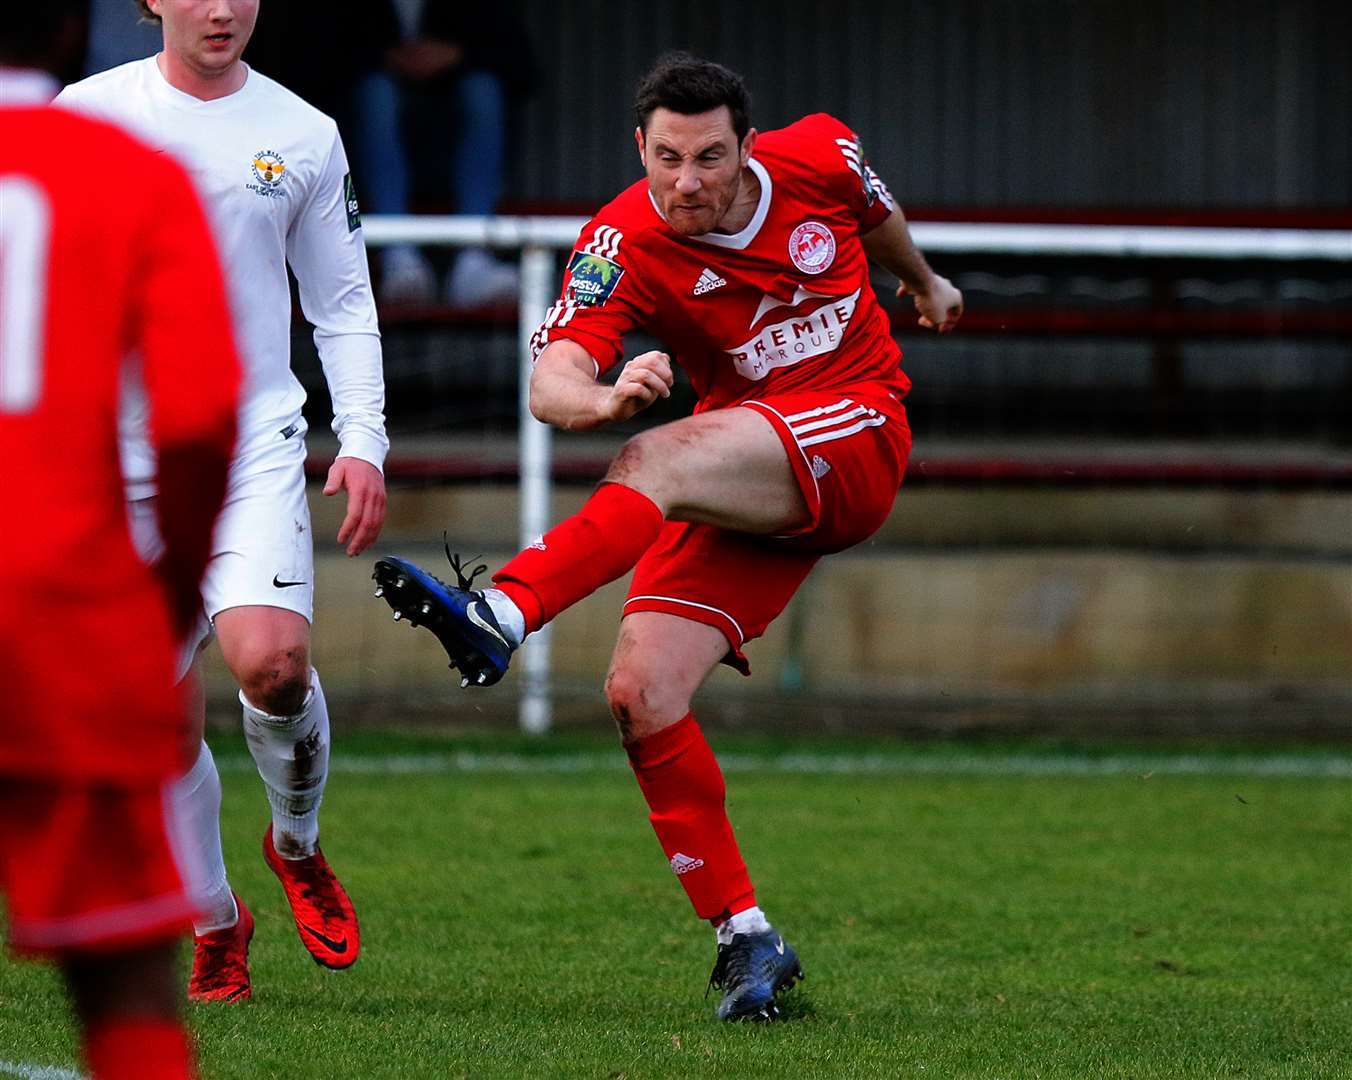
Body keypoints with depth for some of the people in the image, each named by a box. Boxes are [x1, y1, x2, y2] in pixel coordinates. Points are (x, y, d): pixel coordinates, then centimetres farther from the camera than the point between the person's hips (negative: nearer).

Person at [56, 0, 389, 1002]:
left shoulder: (305, 136, 6)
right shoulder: (86, 113, 3)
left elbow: (344, 305, 12)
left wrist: (363, 442, 2)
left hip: (254, 447, -1)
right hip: (116, 458, 1)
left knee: (272, 661, -21)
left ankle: (297, 843, 8)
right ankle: (216, 921, 21)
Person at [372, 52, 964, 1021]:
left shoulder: (818, 157, -6)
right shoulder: (623, 243, -11)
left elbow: (877, 212, 19)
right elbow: (552, 380, -25)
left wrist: (925, 281, 39)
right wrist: (604, 397, -48)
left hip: (855, 440, -3)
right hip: (740, 493, 3)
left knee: (662, 460, -33)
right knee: (642, 695, -14)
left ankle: (501, 616, -50)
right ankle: (746, 939, -4)